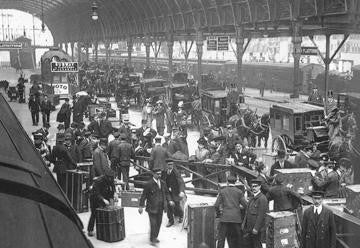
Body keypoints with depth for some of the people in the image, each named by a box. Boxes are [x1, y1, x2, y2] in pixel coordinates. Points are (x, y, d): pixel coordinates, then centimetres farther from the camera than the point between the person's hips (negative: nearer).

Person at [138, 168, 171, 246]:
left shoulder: (162, 183, 6)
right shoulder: (149, 184, -13)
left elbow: (166, 193, 18)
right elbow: (144, 195, -10)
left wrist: (169, 201, 4)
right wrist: (141, 206, -13)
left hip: (160, 208, 6)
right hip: (152, 208, -6)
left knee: (159, 223, 13)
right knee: (153, 224, -5)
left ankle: (155, 237, 31)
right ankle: (152, 240, 9)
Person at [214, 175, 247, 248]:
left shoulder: (222, 191, 4)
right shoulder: (239, 192, 2)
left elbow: (216, 205, 2)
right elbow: (245, 205, -2)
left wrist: (218, 213, 19)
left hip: (225, 217, 0)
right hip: (236, 218, 0)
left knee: (221, 238, 2)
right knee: (237, 238, 11)